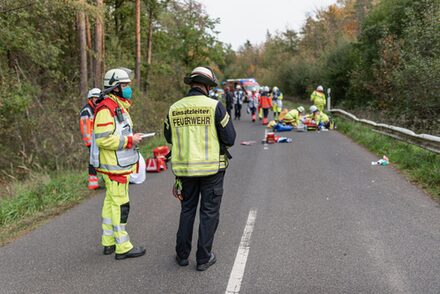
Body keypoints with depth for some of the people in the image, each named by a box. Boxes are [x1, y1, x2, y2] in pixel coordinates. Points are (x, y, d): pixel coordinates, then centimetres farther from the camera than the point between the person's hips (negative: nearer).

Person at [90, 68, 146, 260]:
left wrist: (132, 137, 9)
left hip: (120, 164, 11)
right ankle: (122, 247, 5)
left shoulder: (119, 106, 16)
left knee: (110, 202, 16)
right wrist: (129, 140, -19)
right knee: (120, 205, -4)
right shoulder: (106, 109, -18)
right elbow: (103, 139, -25)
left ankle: (109, 242, 27)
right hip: (114, 165, -11)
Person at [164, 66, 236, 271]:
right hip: (211, 168, -3)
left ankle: (182, 255, 25)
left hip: (185, 168, 4)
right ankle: (204, 258, 15)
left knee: (187, 210, 19)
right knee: (209, 213, 9)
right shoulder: (215, 106, -12)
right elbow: (230, 139, -11)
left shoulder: (174, 108, 0)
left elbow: (169, 137, 12)